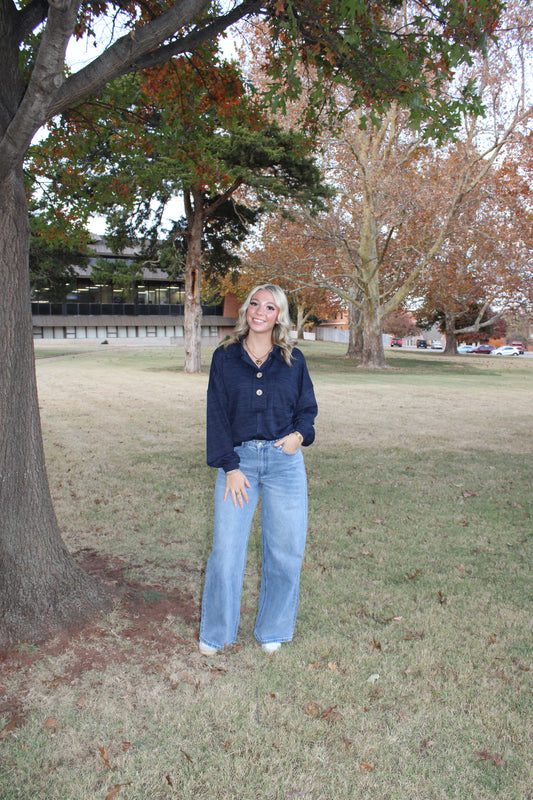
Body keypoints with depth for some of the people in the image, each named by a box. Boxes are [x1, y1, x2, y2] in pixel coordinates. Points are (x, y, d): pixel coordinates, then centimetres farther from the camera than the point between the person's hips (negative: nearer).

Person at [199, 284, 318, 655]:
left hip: (284, 461, 1)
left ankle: (272, 630, 27)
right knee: (227, 548, 0)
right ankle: (216, 633, 21)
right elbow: (217, 413, 1)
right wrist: (230, 466, -7)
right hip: (238, 458, -1)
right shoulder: (225, 357, 4)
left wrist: (300, 434, -8)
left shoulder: (293, 359, 7)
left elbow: (308, 407, 14)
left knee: (285, 549, 6)